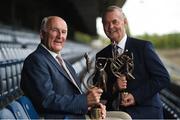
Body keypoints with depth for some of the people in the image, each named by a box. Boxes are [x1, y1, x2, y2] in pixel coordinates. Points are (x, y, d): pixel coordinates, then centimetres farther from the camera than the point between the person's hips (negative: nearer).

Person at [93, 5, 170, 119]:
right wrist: (114, 87, -10)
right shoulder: (101, 56, 12)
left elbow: (163, 78, -5)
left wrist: (136, 96, -12)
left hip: (145, 111, -4)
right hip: (114, 113, 4)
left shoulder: (143, 46, 1)